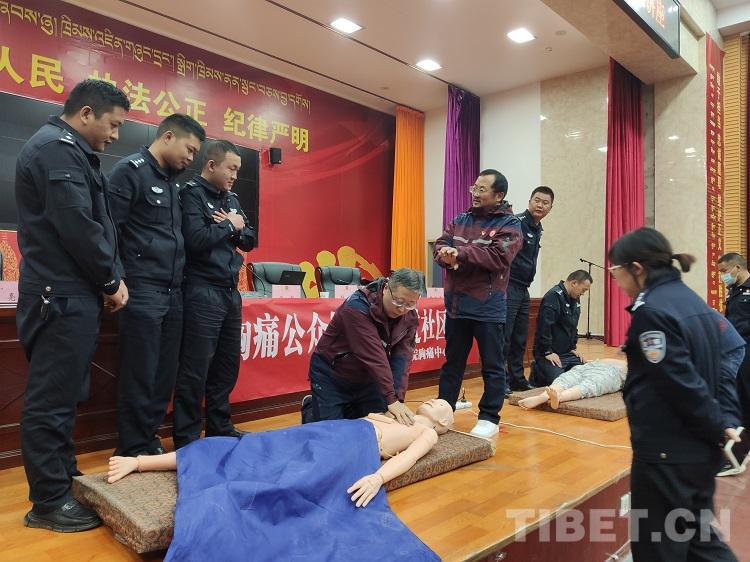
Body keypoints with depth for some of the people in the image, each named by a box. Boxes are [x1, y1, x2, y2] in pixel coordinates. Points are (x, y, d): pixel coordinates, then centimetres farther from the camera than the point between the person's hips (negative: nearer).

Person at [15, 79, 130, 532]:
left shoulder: (67, 151, 21)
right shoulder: (57, 149, -12)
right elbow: (78, 228, -21)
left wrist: (106, 279, 8)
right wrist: (111, 281, -9)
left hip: (70, 295, 11)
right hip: (62, 296, -11)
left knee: (62, 395, 17)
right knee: (52, 400, -2)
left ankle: (65, 478, 30)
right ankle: (49, 502, 9)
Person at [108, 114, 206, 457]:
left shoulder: (171, 180, 19)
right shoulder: (130, 170, -6)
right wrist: (119, 281, -14)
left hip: (172, 292, 8)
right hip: (142, 291, -8)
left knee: (164, 374, 11)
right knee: (140, 375, -1)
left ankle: (150, 440, 25)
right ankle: (134, 451, 13)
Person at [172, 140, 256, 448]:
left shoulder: (231, 199, 17)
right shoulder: (192, 194, -7)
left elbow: (249, 240, 15)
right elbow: (195, 240, -21)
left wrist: (236, 227, -5)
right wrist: (229, 226, -7)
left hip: (231, 292, 8)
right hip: (203, 293, -8)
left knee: (227, 364, 14)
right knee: (195, 369, -2)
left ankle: (220, 428, 28)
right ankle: (186, 438, 9)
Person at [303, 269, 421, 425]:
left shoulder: (410, 315, -11)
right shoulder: (357, 307, -31)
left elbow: (402, 356, -16)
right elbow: (373, 356, -35)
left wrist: (399, 398, -26)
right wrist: (391, 400, -36)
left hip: (367, 377, 6)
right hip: (332, 376, -5)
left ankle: (347, 409, 32)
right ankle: (309, 407, 27)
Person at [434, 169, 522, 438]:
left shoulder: (509, 224, -5)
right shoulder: (460, 220, 12)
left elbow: (499, 255, -20)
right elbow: (441, 244, 4)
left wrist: (460, 253, -23)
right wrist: (446, 254, -20)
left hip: (488, 307, -5)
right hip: (456, 303, 6)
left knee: (492, 365, 7)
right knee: (452, 362, 16)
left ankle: (489, 418, 19)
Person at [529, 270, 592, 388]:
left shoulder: (575, 299, 13)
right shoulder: (553, 296, -18)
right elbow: (544, 326, -25)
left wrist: (573, 347, 16)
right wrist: (548, 352, -23)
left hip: (567, 353, 9)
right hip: (550, 354, -9)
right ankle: (536, 374, 8)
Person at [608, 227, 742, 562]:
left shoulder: (651, 311, -19)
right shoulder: (693, 300, 9)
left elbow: (683, 384, -21)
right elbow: (719, 369, 10)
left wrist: (718, 429, -9)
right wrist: (728, 422, 4)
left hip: (666, 453, -9)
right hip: (700, 450, 9)